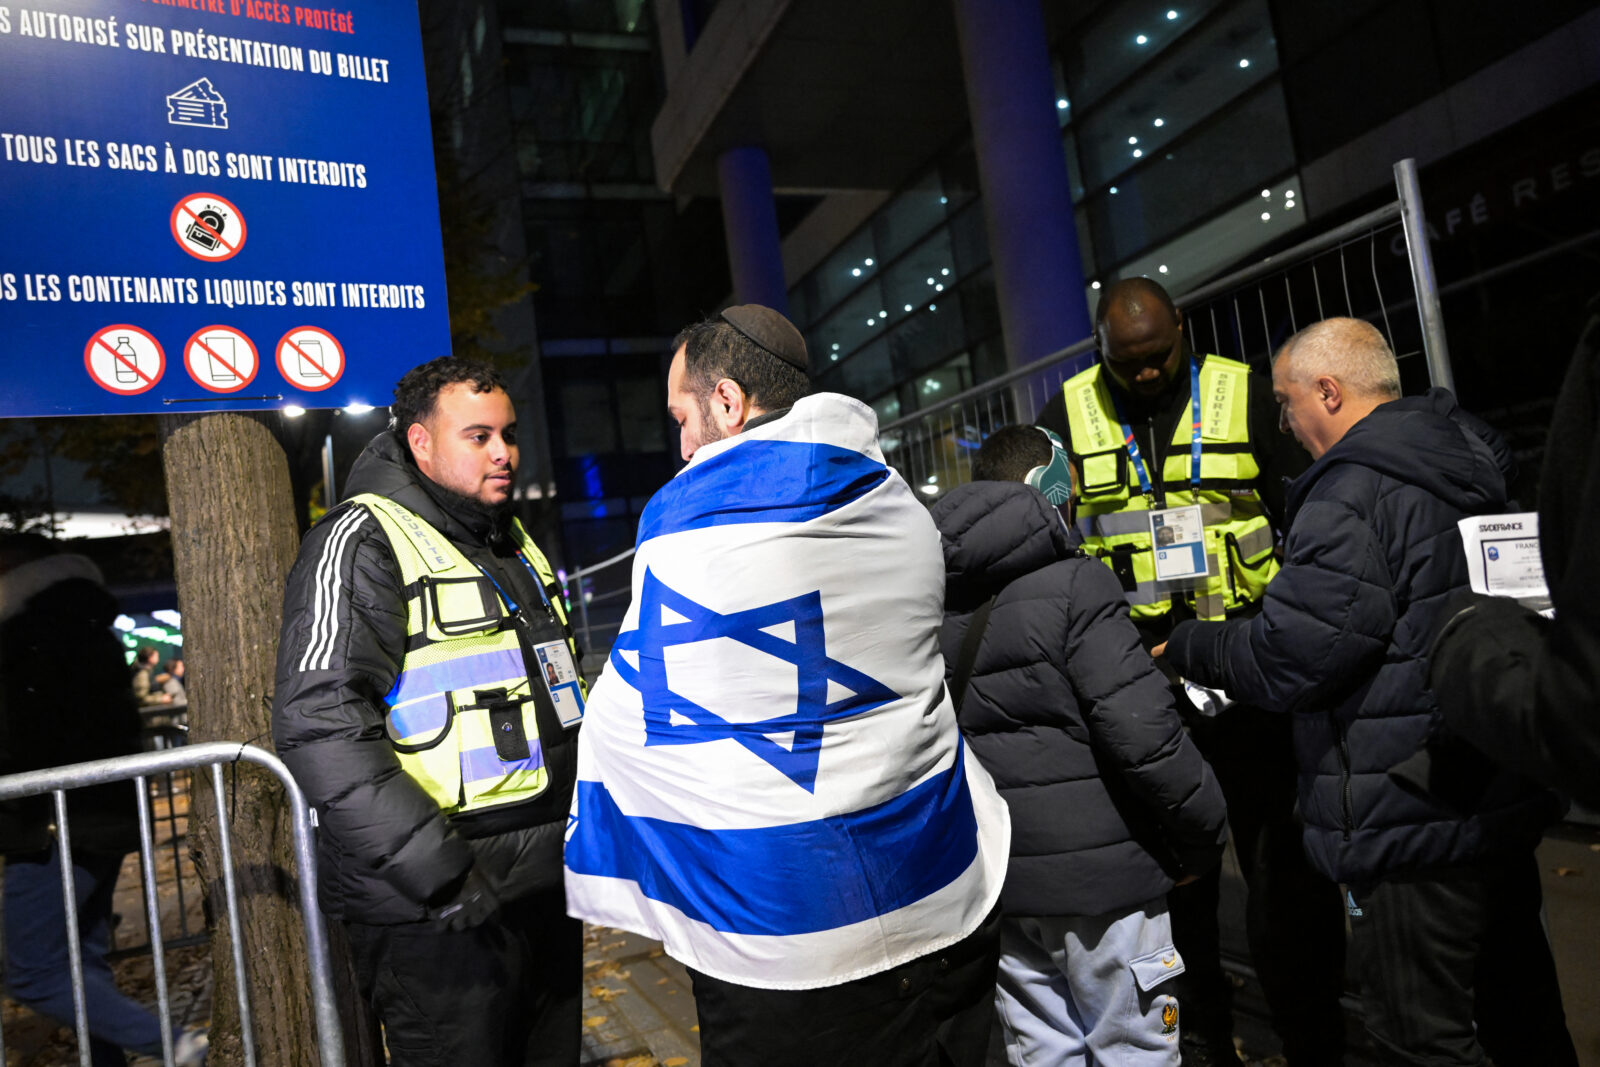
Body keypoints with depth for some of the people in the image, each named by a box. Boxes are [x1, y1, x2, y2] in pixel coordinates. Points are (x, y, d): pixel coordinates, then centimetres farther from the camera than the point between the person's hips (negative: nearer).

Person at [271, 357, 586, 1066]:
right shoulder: (363, 541, -11)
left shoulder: (516, 545, 15)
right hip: (437, 913, -8)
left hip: (547, 889, 8)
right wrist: (436, 871, -23)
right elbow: (319, 725, -21)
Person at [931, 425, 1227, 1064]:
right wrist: (1202, 839, -7)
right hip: (1095, 873, -6)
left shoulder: (936, 601, 6)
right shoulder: (1073, 585, -14)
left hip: (993, 881, 6)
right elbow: (1141, 732, -21)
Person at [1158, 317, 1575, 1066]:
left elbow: (1288, 662, -22)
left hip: (1412, 821, -10)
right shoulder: (1467, 461, 10)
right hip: (1501, 795, 10)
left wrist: (1185, 647, -5)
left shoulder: (1351, 495, -21)